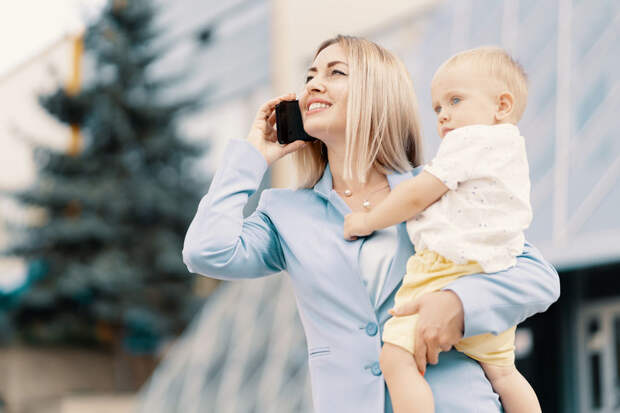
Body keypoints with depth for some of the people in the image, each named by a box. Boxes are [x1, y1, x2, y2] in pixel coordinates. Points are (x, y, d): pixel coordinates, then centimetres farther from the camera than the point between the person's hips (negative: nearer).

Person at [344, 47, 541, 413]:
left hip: (450, 270, -10)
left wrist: (369, 221, 4)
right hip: (494, 276, 10)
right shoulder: (511, 149, 21)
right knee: (502, 372, 21)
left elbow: (417, 196, -8)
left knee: (397, 357, -15)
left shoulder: (469, 140, -7)